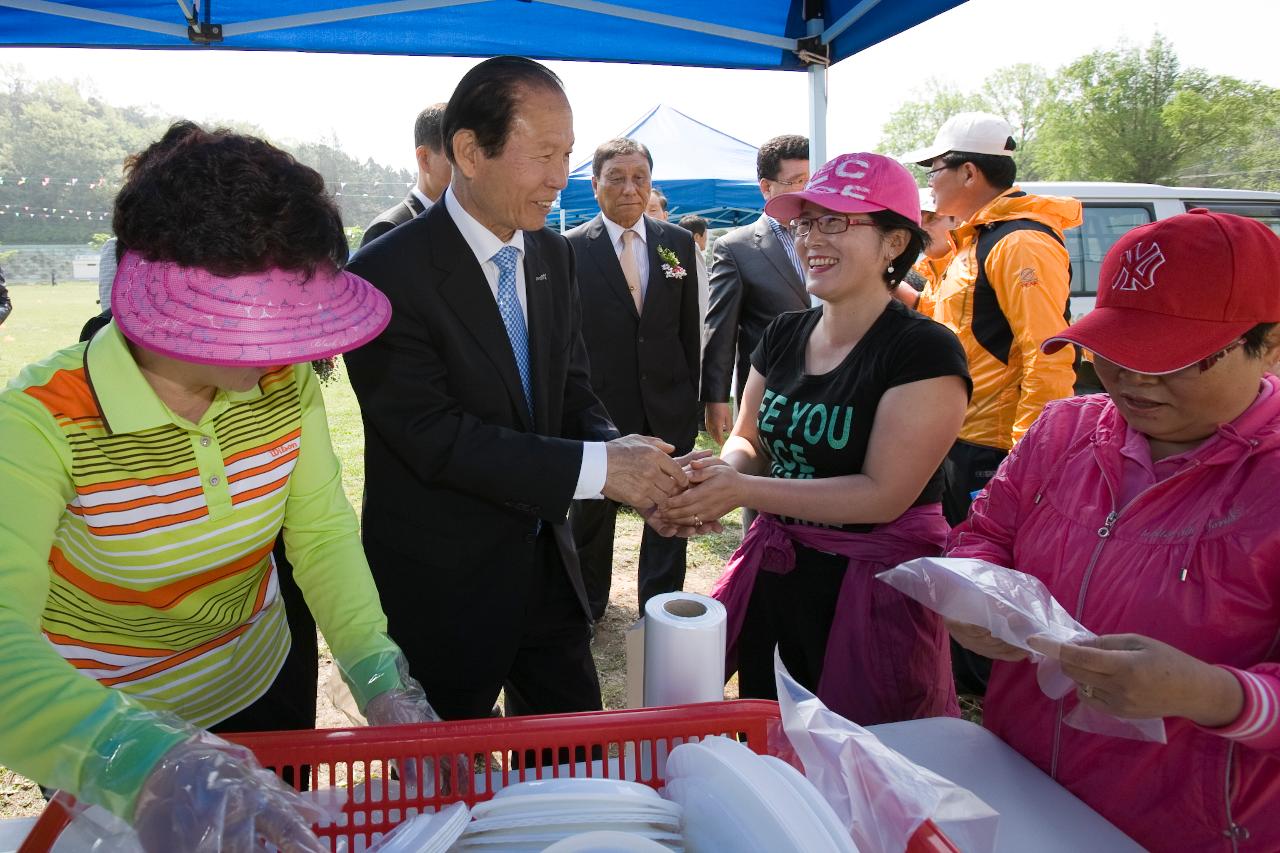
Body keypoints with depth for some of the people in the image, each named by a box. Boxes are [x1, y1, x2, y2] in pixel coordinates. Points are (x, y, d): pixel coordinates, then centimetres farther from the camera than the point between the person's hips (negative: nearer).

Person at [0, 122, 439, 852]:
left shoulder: (288, 383, -15)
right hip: (104, 728, -4)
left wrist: (379, 674, -31)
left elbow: (323, 531, -15)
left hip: (258, 687, 4)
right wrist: (138, 758, -58)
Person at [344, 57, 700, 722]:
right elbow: (433, 435, -25)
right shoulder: (386, 274, -20)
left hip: (547, 562, 6)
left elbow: (573, 392, 5)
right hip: (442, 585, -6)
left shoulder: (554, 255, 2)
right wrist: (598, 467, -27)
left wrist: (625, 454, -16)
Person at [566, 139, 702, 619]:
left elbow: (689, 328, 7)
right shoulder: (570, 249, -7)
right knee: (591, 513, 16)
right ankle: (587, 605, 37)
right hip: (600, 407, -2)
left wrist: (690, 396, 5)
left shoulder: (679, 243, 3)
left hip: (668, 408, 3)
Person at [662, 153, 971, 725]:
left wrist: (742, 489, -25)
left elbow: (884, 494, -20)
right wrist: (720, 471, -13)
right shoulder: (784, 335, 4)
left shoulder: (925, 351, -16)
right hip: (774, 577, 6)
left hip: (873, 593, -5)